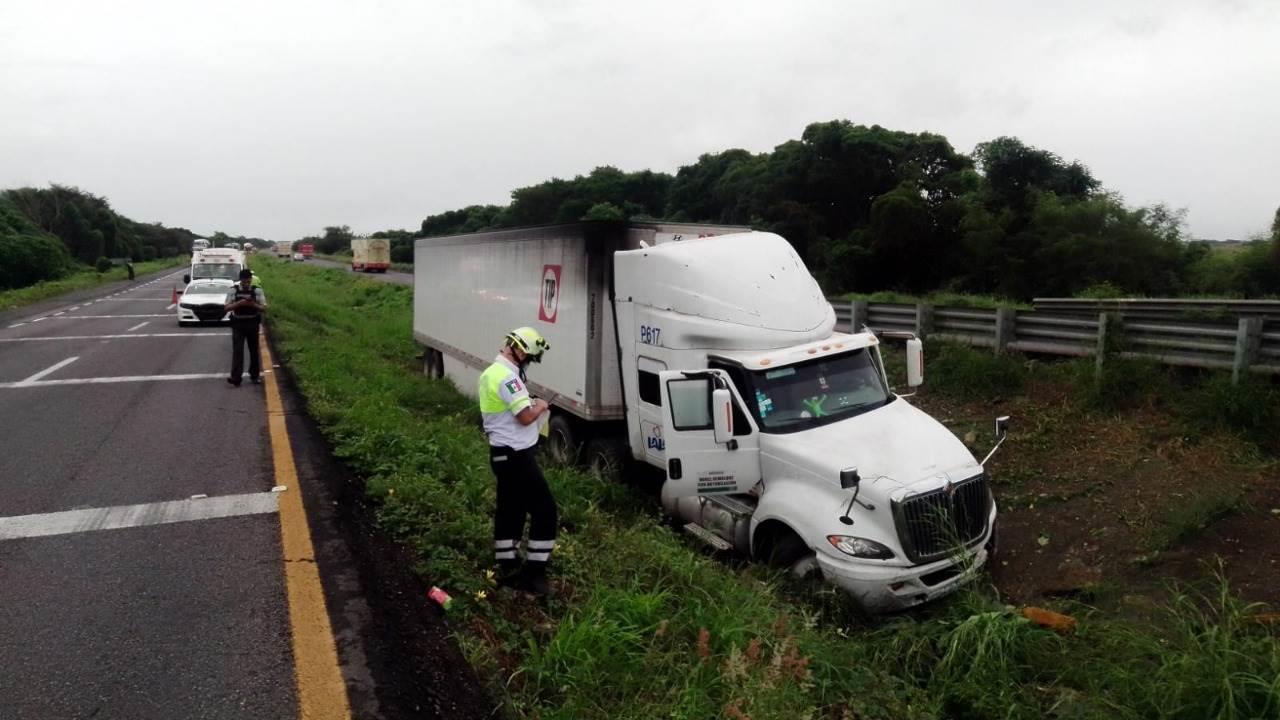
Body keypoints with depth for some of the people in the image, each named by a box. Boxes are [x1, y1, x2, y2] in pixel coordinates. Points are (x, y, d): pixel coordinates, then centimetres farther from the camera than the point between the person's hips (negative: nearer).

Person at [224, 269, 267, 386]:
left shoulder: (257, 291, -1)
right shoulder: (233, 290, -1)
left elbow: (264, 307, -2)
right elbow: (227, 307, -2)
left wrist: (253, 304, -21)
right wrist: (239, 303, -19)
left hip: (253, 324, 1)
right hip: (238, 324, -1)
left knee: (254, 350, 10)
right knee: (237, 350, -7)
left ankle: (255, 375, 24)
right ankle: (236, 377, -10)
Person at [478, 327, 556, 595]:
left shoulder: (492, 371, 13)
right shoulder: (506, 376, -21)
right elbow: (526, 417, -25)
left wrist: (531, 406, 11)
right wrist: (540, 406, -5)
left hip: (503, 453, 11)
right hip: (515, 455, -11)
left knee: (509, 511, 16)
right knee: (544, 510, -4)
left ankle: (508, 568, 25)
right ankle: (533, 574, 0)